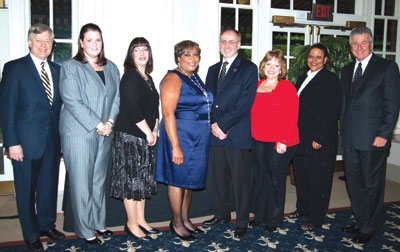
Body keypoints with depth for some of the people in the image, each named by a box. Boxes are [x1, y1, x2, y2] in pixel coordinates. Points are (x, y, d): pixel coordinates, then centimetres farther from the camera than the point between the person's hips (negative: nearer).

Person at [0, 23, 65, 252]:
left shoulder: (57, 70, 9)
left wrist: (62, 137, 7)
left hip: (52, 141, 5)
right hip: (27, 142, -4)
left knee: (49, 186, 16)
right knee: (26, 190, 9)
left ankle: (46, 224, 36)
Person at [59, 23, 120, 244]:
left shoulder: (111, 67, 12)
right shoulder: (71, 68, -5)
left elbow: (116, 97, 11)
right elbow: (72, 102, -13)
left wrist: (110, 121, -5)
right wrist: (97, 124, -15)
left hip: (105, 134, 5)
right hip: (79, 133, -5)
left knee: (99, 180, 14)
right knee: (81, 182, 1)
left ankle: (98, 223, 28)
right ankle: (84, 230, 15)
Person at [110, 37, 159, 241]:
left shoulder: (147, 78, 15)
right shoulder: (130, 77, -12)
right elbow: (132, 109, -19)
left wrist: (154, 131, 6)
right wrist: (148, 133, -14)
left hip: (145, 137, 9)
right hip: (129, 135, -9)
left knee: (142, 179, 14)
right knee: (131, 179, -1)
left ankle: (140, 220, 25)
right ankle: (131, 224, 12)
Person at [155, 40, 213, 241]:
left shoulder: (196, 78, 13)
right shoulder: (173, 79, -13)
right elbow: (168, 114, -19)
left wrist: (212, 127, 14)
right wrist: (175, 146, -23)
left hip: (198, 139, 9)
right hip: (180, 136, -8)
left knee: (190, 179, 16)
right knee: (178, 179, 3)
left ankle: (185, 219, 30)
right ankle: (176, 223, 18)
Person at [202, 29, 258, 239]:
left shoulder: (249, 69, -2)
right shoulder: (213, 70, 17)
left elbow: (245, 103, -11)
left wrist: (222, 124, -14)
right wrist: (213, 125, -5)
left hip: (237, 134, -5)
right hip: (216, 133, 6)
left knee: (240, 180, 2)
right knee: (219, 177, 15)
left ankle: (242, 222, 16)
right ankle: (221, 214, 31)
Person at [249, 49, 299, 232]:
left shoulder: (287, 87, -6)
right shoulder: (256, 86, 11)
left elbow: (291, 117, -12)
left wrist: (283, 141, -18)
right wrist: (251, 134, 8)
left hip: (279, 144, -5)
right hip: (258, 141, 5)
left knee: (276, 180, 5)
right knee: (259, 178, 13)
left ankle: (274, 220, 21)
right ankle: (259, 215, 28)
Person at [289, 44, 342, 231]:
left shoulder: (331, 80, -8)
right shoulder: (302, 79, 15)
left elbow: (332, 113, -14)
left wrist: (320, 139, -18)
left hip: (320, 141, -7)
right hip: (300, 139, 7)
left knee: (318, 180, 3)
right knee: (301, 176, 17)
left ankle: (315, 219, 16)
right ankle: (302, 208, 36)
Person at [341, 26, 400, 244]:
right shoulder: (347, 70, 14)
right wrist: (343, 132, 9)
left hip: (373, 138, -5)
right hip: (349, 139, 6)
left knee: (372, 185, 5)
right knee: (354, 183, 13)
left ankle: (368, 228, 20)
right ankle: (360, 221, 30)